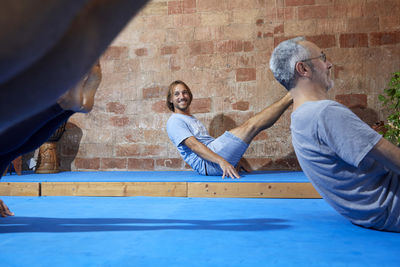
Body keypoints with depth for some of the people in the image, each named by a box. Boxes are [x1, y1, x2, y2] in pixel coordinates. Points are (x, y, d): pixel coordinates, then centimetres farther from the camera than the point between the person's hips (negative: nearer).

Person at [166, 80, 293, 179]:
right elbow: (194, 145, -17)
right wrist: (221, 161, -31)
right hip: (208, 163, -10)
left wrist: (234, 160, 20)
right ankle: (289, 97, -9)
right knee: (251, 125, -16)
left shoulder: (192, 119, 29)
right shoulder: (174, 121, -2)